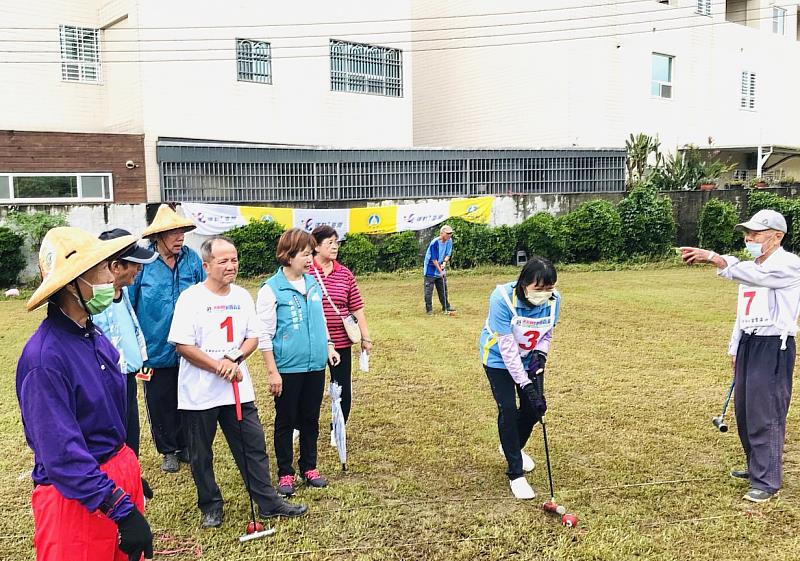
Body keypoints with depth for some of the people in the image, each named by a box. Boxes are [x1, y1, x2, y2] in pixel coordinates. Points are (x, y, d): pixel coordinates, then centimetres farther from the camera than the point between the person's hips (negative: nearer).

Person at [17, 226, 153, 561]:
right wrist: (122, 511, -25)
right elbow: (61, 453, -25)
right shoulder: (44, 356, -24)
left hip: (120, 475, 8)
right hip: (75, 496, -8)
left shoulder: (95, 336, 2)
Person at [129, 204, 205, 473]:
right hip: (156, 348, -2)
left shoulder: (192, 259, -4)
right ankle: (168, 450, 30)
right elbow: (128, 304, -4)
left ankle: (186, 445, 34)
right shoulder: (143, 262, -12)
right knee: (161, 403, 12)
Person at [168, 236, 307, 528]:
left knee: (254, 447, 8)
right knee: (201, 454, 10)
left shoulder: (242, 296, 6)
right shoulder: (190, 298, -11)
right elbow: (182, 345, -14)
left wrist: (234, 359, -11)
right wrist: (219, 366, -16)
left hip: (238, 389, 4)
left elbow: (253, 337, 8)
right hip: (200, 393, -4)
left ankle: (268, 502, 19)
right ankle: (211, 507, 28)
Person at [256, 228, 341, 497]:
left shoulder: (313, 283, 5)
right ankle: (285, 473, 23)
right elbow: (264, 335, -12)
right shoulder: (271, 289, -13)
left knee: (311, 419, 15)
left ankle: (309, 468, 30)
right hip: (288, 367, -5)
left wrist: (329, 346, 13)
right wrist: (272, 372, -13)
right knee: (285, 422, 9)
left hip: (315, 365, 5)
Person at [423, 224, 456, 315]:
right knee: (429, 290, -4)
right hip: (430, 269, -7)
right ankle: (429, 309, 3)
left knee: (443, 289, 13)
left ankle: (446, 307, 24)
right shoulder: (434, 243, -24)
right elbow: (434, 259, -21)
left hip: (441, 268, 7)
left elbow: (448, 254, 4)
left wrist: (444, 262, -16)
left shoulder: (449, 241, -5)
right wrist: (440, 271, -20)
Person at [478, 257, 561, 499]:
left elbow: (547, 334, -3)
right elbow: (507, 348, -32)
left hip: (530, 358, 4)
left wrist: (540, 354, -24)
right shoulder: (502, 298, -35)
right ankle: (516, 474, 3)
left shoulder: (554, 299, -21)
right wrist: (526, 385, -33)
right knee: (508, 409, -11)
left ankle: (513, 447, 35)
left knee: (535, 408, 4)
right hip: (499, 359, -4)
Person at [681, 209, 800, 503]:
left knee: (765, 415, -7)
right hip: (748, 343, 9)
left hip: (773, 347, -9)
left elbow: (755, 274, -33)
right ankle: (757, 466, 32)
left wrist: (712, 257, -42)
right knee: (744, 411, 16)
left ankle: (767, 481, 3)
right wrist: (735, 348, 20)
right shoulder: (752, 267, 16)